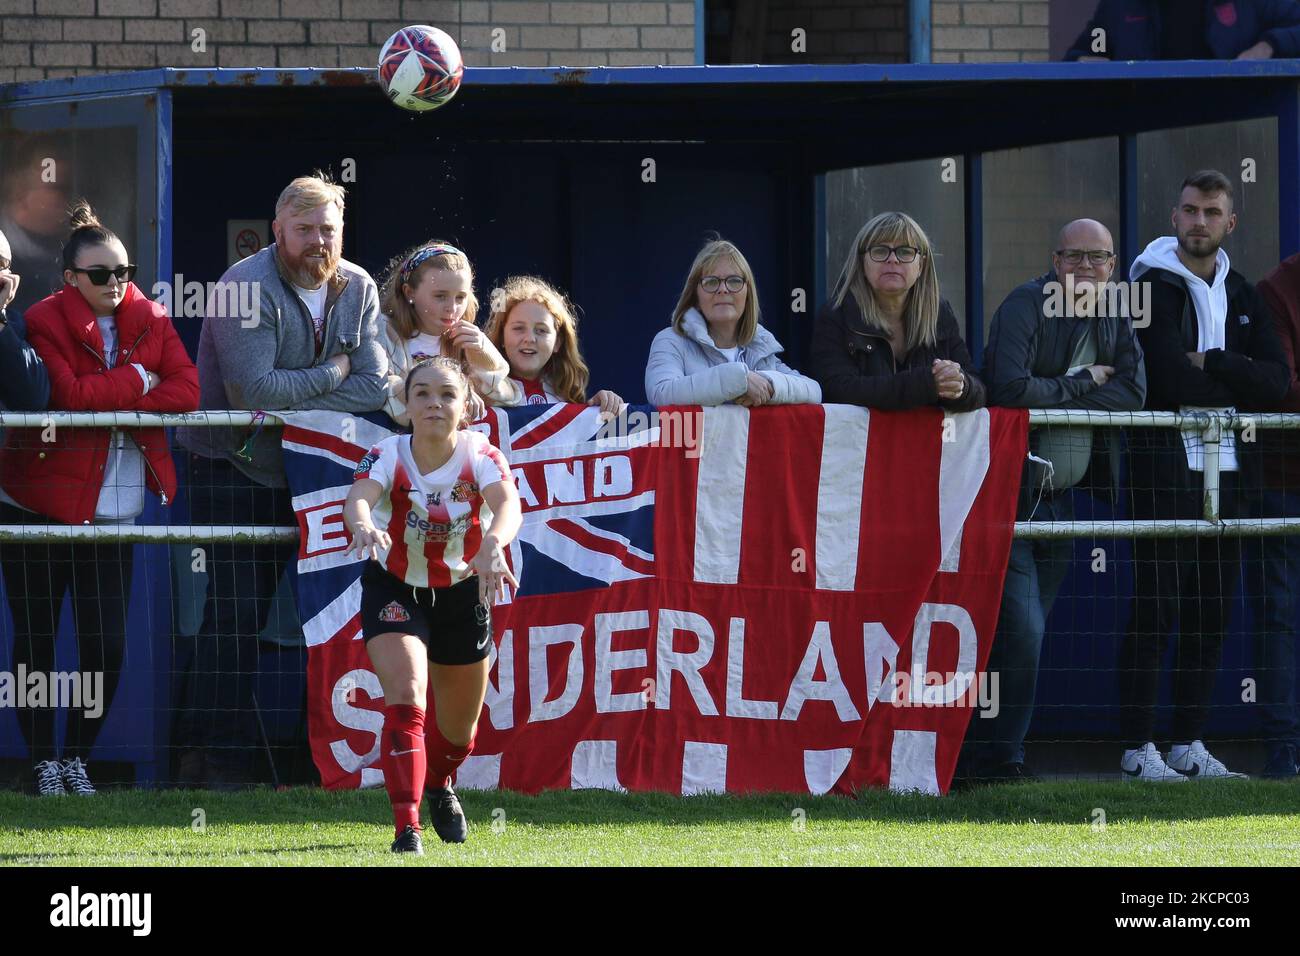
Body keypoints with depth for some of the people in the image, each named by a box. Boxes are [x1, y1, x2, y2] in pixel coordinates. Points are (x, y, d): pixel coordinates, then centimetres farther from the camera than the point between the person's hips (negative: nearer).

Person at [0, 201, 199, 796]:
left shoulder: (150, 321, 5)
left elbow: (185, 391, -8)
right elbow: (68, 395, -21)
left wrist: (103, 403, -17)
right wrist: (136, 381, -12)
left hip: (113, 509, 3)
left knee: (106, 643, -2)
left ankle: (78, 756, 14)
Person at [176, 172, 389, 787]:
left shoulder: (358, 290, 1)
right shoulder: (248, 288, -17)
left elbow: (374, 388, -8)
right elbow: (254, 389, -26)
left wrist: (288, 408, -20)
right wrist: (332, 373, -13)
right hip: (231, 465, -6)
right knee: (238, 605, -11)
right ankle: (210, 756, -9)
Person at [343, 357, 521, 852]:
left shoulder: (480, 456, -21)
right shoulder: (388, 456, -22)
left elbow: (508, 503, -41)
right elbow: (358, 497, -42)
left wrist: (493, 543, -63)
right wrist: (363, 523, -67)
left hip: (461, 593, 2)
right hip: (394, 591, -2)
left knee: (458, 731, 16)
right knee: (406, 700, -25)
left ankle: (439, 785, 51)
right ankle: (407, 825, -26)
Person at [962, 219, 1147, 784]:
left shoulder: (1115, 320, 11)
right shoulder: (1025, 307, -9)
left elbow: (1133, 393, -3)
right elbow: (1010, 387, -23)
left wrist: (1056, 393, -14)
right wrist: (1085, 383, -11)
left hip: (1061, 500, 7)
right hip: (1010, 496, -7)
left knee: (1026, 632, 9)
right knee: (1019, 631, -14)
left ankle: (995, 755, 14)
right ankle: (995, 758, -7)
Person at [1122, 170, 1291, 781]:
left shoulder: (1239, 295, 14)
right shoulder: (1154, 287, -5)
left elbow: (1276, 380, 1)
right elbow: (1172, 380, -17)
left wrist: (1208, 364, -10)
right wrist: (1236, 386, -4)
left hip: (1225, 471, 6)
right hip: (1166, 470, -6)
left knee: (1211, 610, 7)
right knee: (1156, 604, -7)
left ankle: (1189, 744, 12)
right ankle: (1138, 748, -5)